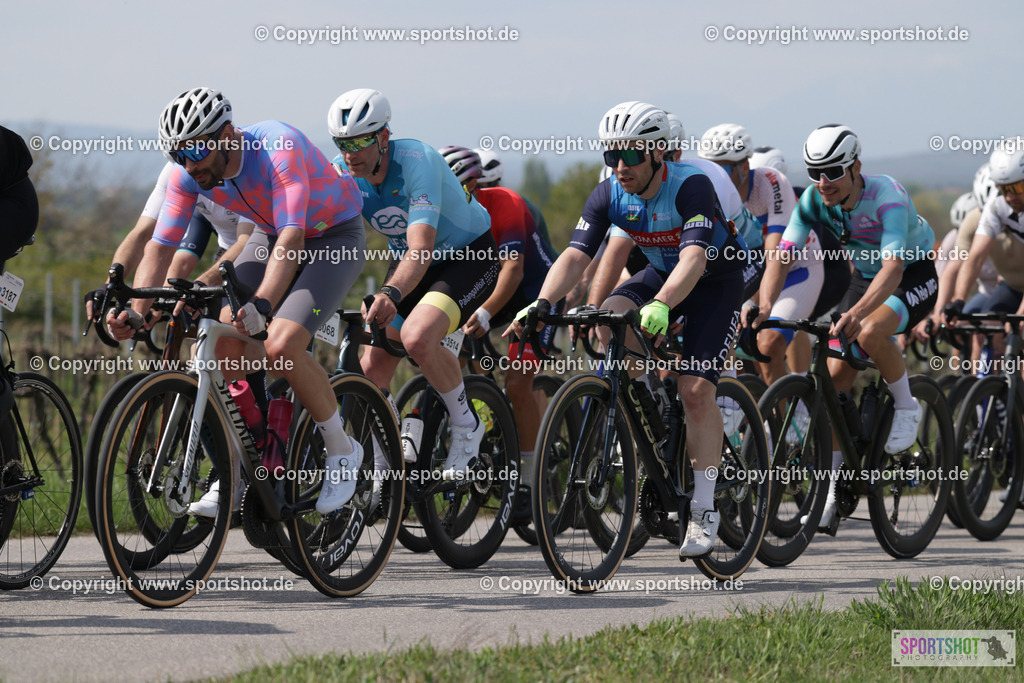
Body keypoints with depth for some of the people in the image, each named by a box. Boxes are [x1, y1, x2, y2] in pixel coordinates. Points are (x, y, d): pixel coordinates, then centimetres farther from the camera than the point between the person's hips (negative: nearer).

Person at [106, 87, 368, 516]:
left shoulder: (279, 148, -35)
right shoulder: (188, 173, -16)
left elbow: (291, 239, -43)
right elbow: (159, 247, -14)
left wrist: (262, 305, -57)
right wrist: (135, 313, -31)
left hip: (333, 237, -6)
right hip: (270, 238, 6)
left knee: (280, 347, -26)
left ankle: (342, 452, -4)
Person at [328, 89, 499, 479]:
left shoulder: (417, 162, -32)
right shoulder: (341, 174, -14)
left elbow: (421, 249, -43)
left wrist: (390, 294, -61)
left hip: (468, 257, -6)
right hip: (407, 263, 6)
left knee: (416, 337, -32)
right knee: (372, 368, -5)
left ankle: (466, 426, -10)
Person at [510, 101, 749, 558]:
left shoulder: (691, 187, -32)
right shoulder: (609, 195, -16)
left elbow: (694, 257, -45)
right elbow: (575, 255, -23)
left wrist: (660, 306, -63)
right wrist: (541, 304, -41)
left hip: (715, 281, -5)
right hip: (660, 274, 5)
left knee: (696, 389, -19)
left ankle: (704, 512, -11)